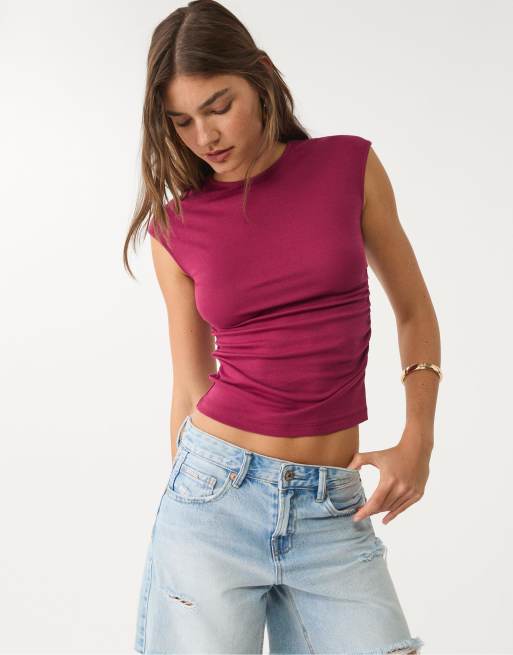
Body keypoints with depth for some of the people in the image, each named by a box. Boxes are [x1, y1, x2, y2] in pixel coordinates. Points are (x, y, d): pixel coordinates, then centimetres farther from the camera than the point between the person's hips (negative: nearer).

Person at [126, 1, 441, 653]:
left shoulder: (350, 165, 1)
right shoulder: (176, 225, 1)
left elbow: (414, 313, 9)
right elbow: (191, 381, 8)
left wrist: (418, 438, -3)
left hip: (332, 508, 1)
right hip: (215, 493, 0)